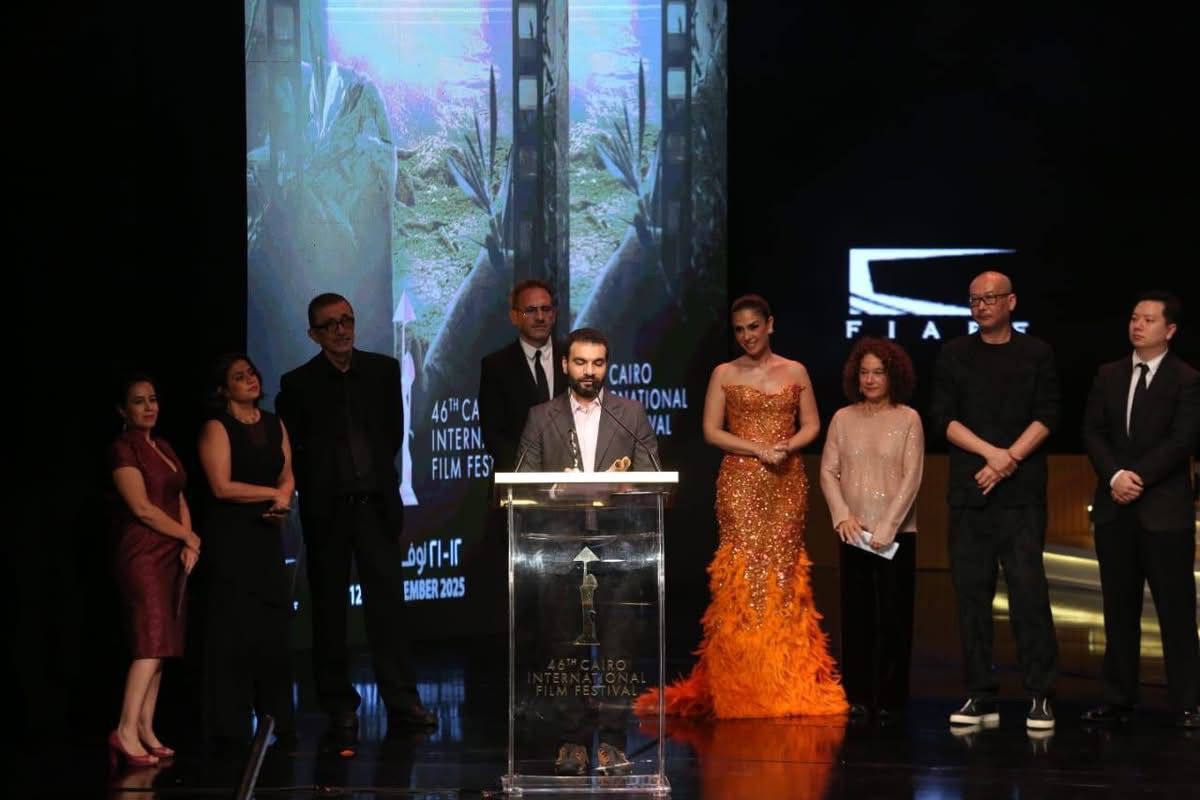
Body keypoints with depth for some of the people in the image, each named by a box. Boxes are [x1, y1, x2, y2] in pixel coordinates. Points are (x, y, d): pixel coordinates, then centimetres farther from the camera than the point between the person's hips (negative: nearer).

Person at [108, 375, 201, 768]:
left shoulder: (163, 447, 16)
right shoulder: (123, 449, -8)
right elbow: (142, 508, -13)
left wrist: (188, 544, 0)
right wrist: (189, 537, -6)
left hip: (172, 556, 8)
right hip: (143, 555, -8)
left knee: (161, 647, 5)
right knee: (152, 643, -16)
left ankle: (146, 730, 6)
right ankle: (126, 730, -20)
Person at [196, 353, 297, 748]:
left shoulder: (274, 425, 13)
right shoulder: (217, 428, -6)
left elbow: (287, 475, 14)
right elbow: (222, 486, -15)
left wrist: (283, 499, -8)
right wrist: (272, 493, -8)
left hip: (267, 534, 6)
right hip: (230, 538, -6)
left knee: (273, 627, 4)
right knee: (235, 628, -5)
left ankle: (278, 723, 9)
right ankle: (231, 728, -1)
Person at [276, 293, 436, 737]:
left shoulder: (383, 371, 5)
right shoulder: (299, 384, -1)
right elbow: (289, 449, 5)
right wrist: (314, 486, 4)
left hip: (376, 502, 1)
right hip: (326, 508, -1)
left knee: (387, 600, -4)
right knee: (329, 608, 4)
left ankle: (401, 700, -5)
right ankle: (338, 704, 10)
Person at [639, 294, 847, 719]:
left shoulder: (795, 372, 10)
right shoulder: (724, 374, 5)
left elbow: (811, 425, 9)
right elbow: (712, 431, -1)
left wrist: (788, 446, -12)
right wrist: (758, 450, -13)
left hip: (787, 482, 1)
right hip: (741, 483, -1)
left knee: (782, 571, -1)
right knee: (744, 573, -8)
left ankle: (785, 682, 6)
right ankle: (741, 686, -4)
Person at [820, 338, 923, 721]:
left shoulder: (908, 419, 0)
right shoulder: (843, 419, 7)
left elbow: (911, 477, -5)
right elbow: (828, 471, 5)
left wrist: (887, 527, -12)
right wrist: (843, 515, -9)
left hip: (896, 533, -2)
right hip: (854, 533, 2)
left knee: (892, 614, -1)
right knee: (856, 614, 2)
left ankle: (889, 697, 6)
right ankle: (858, 696, 7)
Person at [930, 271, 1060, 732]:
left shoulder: (1036, 355, 9)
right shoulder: (954, 355, 12)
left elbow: (1047, 417, 1)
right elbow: (943, 418, 4)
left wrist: (1010, 459, -11)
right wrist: (991, 453, -9)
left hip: (1022, 492, -2)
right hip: (969, 494, 2)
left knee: (1028, 592, -10)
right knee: (972, 594, 1)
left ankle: (1041, 698, -8)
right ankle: (981, 697, 6)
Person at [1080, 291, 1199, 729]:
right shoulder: (1108, 376, 11)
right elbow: (1092, 432, 5)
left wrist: (1139, 478, -16)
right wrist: (1115, 475, -11)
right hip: (1114, 508, 5)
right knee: (1119, 608, 8)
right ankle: (1118, 697, 13)